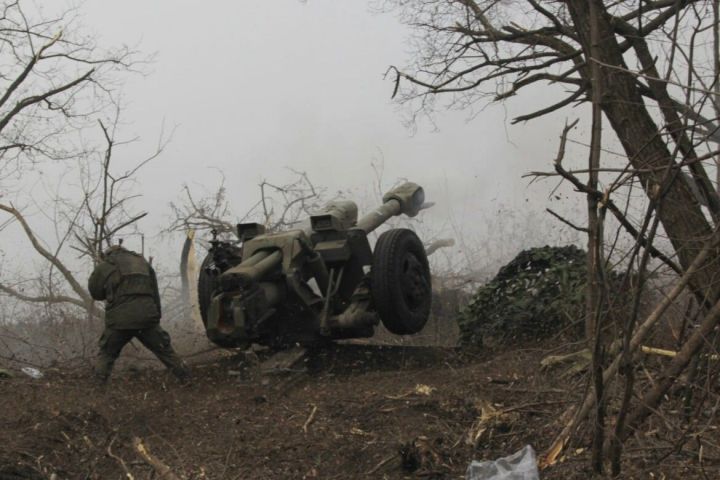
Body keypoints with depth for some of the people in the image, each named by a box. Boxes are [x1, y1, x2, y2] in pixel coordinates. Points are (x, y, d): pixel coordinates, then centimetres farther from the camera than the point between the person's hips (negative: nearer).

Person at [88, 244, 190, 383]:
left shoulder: (104, 267, 8)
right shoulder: (143, 263, 19)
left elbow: (94, 292, 15)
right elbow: (155, 294, 18)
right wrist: (157, 316, 19)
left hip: (119, 320, -2)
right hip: (147, 318, 3)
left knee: (106, 354, 16)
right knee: (165, 350, 16)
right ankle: (186, 378, 16)